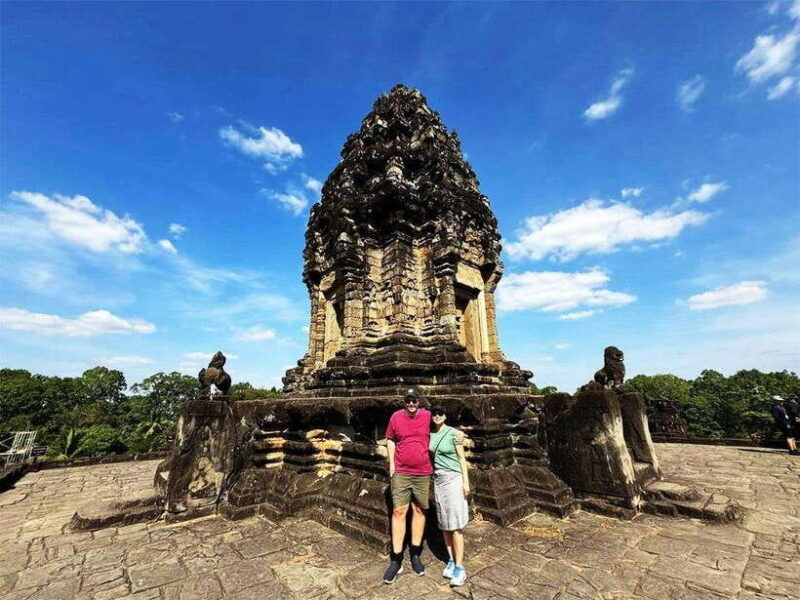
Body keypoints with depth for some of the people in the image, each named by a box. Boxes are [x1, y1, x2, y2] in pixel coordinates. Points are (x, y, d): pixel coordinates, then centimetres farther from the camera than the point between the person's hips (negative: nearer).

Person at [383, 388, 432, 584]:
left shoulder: (428, 416, -6)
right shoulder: (396, 417, -6)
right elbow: (390, 440, 6)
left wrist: (432, 462, 5)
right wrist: (391, 463, 0)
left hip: (423, 473, 1)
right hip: (401, 472, -1)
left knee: (419, 510, 12)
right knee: (398, 512, 0)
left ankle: (415, 555, 29)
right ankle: (396, 560, 12)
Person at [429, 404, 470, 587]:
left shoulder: (454, 433, -9)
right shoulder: (429, 434, 3)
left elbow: (462, 458, -5)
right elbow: (429, 457, 9)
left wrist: (466, 481, -8)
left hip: (453, 478, -5)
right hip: (438, 479, 5)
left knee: (455, 524, -4)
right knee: (444, 523, 10)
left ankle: (459, 567, 3)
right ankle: (451, 561, 23)